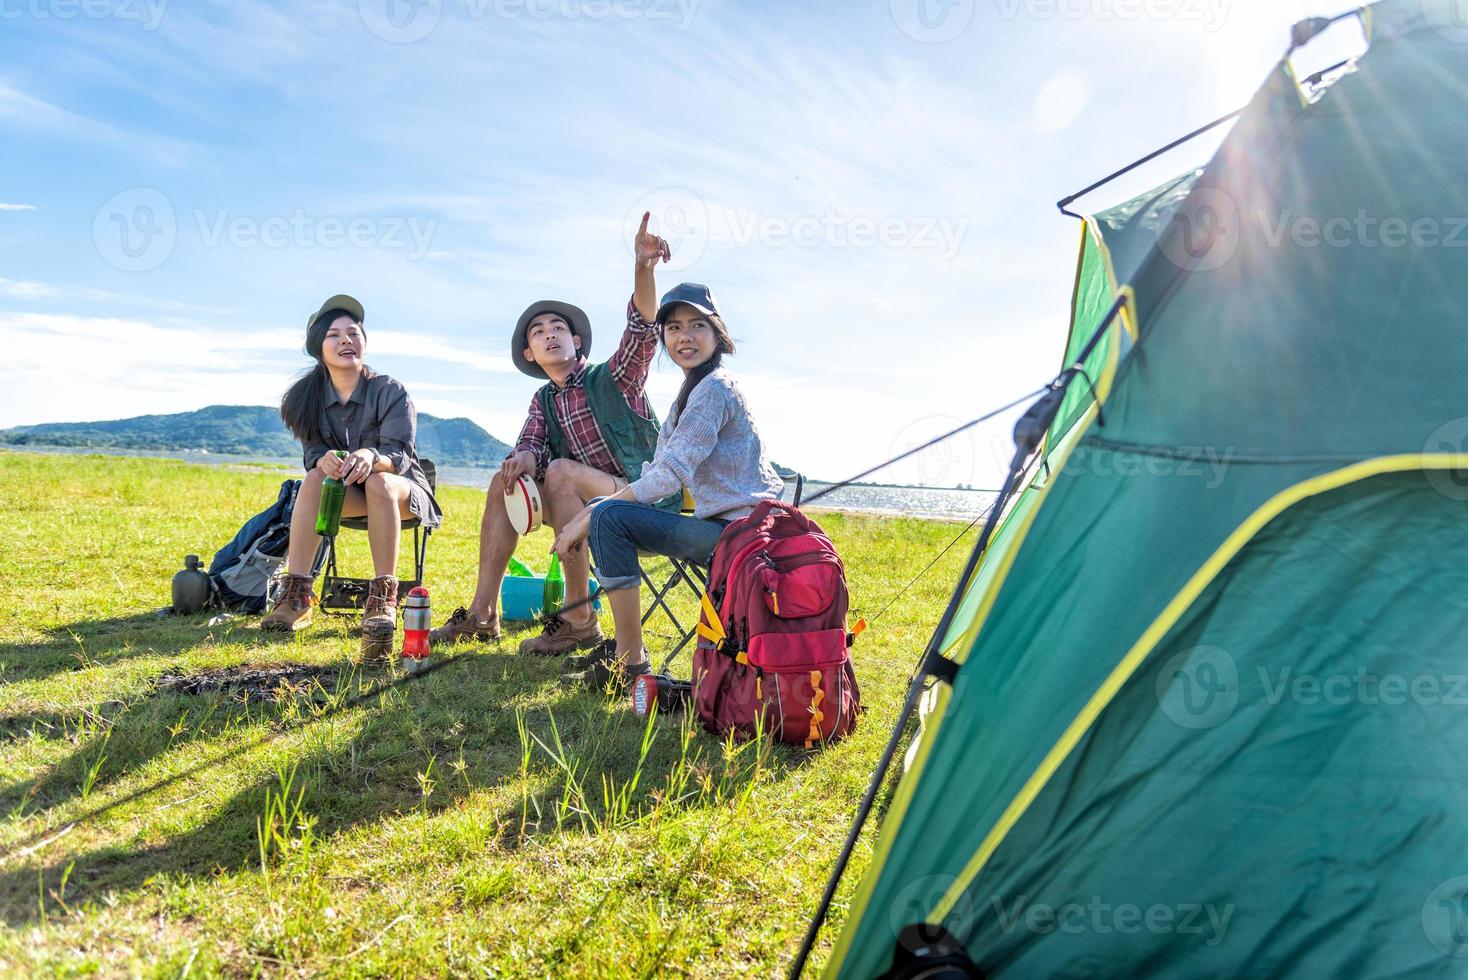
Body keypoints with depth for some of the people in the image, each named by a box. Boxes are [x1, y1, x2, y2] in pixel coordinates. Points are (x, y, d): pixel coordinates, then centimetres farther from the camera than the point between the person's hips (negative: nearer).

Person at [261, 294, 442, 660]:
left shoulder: (391, 392, -13)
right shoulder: (310, 398, -2)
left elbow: (399, 455, -22)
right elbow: (312, 453, -7)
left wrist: (372, 457, -46)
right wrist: (324, 459, -33)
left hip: (401, 488, -3)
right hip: (348, 493, 3)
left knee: (379, 482, -36)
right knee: (314, 479, -29)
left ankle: (383, 598, -39)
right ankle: (296, 595, -31)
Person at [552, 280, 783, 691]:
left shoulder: (714, 387, -13)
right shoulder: (693, 389, 18)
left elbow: (670, 476, -20)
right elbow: (659, 469, 14)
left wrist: (590, 516, -15)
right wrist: (591, 512, 1)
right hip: (724, 524, 10)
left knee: (610, 518, -20)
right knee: (606, 512, 12)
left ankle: (630, 663, -13)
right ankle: (623, 645, 16)